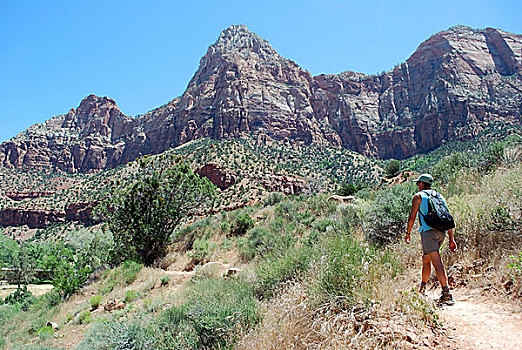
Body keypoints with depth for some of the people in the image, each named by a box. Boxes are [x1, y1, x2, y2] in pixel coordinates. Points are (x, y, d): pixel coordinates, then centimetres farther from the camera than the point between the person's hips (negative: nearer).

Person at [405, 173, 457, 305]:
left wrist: (408, 233, 9)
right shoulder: (440, 197, 21)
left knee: (437, 262, -10)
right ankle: (422, 287, 31)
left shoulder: (418, 196, 4)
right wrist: (451, 239, 15)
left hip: (428, 231, -7)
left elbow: (412, 217, -2)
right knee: (426, 259, 19)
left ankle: (446, 293, -17)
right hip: (441, 232, 7)